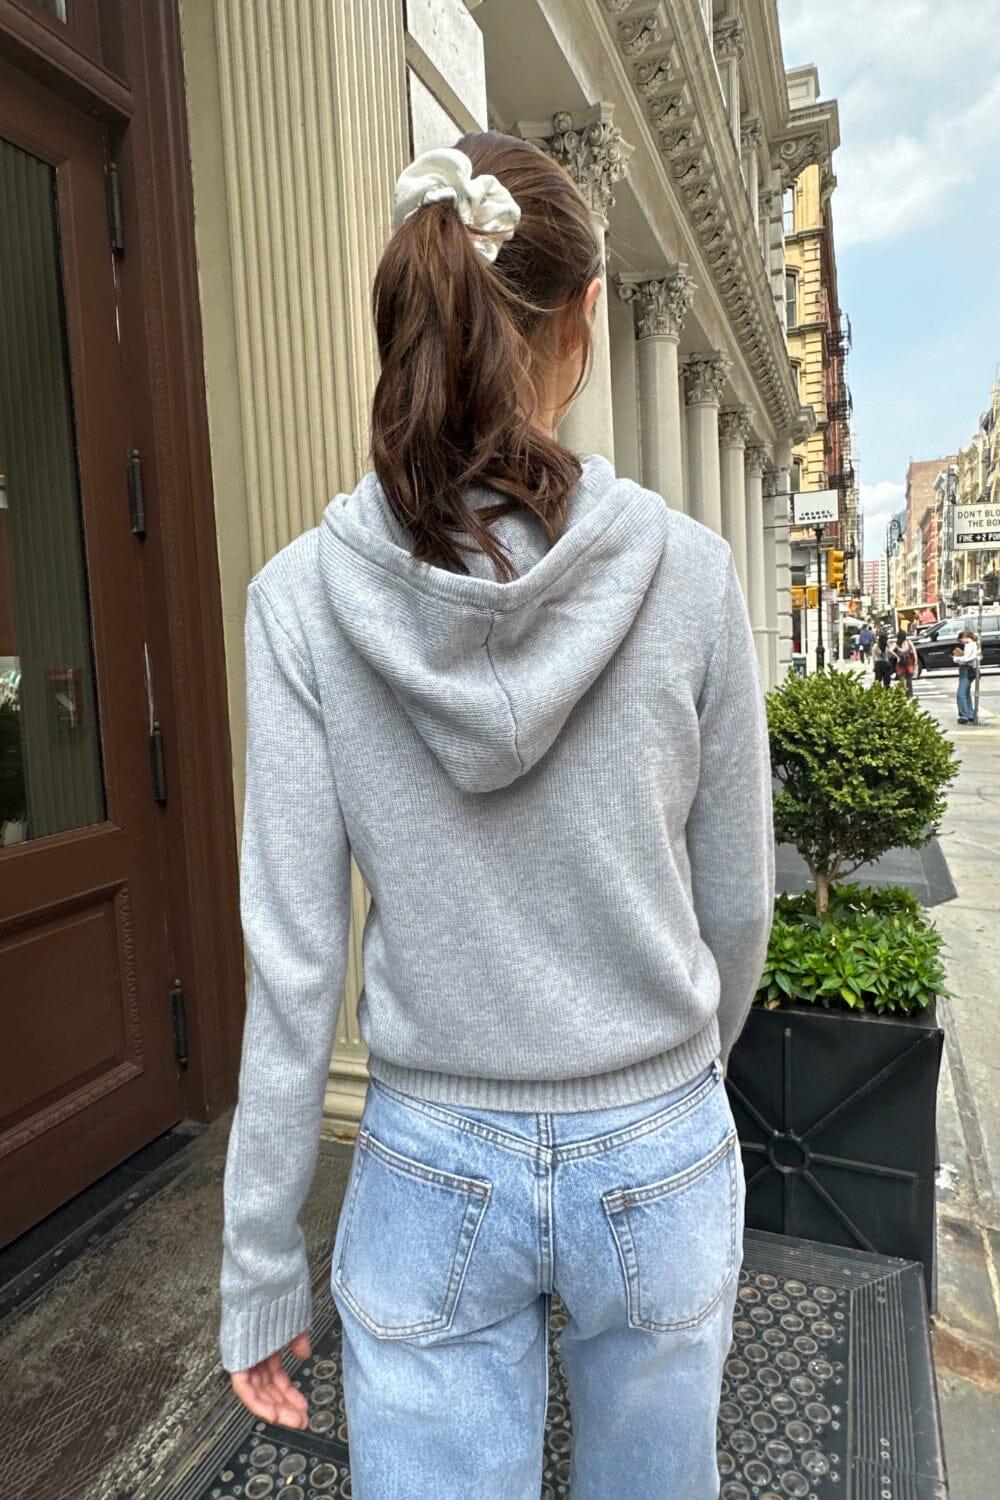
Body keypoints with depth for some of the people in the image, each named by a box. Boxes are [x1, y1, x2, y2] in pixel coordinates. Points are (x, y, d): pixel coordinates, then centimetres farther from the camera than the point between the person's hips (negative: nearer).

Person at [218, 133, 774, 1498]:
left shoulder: (302, 595, -14)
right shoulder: (688, 571, -15)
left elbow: (294, 955, -12)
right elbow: (737, 906, -4)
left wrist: (262, 1266, 1)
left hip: (432, 1174, 0)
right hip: (657, 1158, 1)